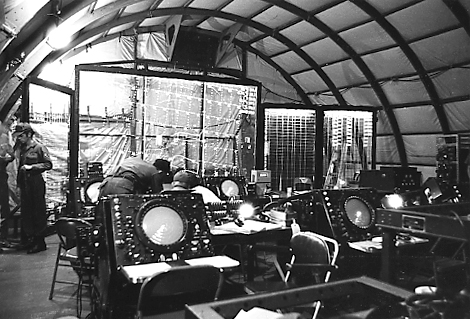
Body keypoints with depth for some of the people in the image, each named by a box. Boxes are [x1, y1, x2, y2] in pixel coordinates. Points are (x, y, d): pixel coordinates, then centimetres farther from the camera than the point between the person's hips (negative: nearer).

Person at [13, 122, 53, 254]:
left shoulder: (39, 148, -7)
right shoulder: (21, 148, 15)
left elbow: (48, 164, -11)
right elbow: (20, 166, 20)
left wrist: (31, 167, -18)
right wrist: (19, 183, 16)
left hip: (36, 185, -8)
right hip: (24, 185, 8)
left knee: (39, 213, -1)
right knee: (25, 213, 11)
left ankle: (40, 242, 5)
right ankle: (29, 239, 22)